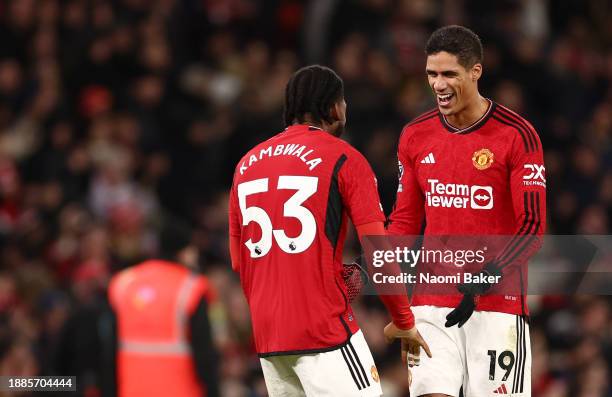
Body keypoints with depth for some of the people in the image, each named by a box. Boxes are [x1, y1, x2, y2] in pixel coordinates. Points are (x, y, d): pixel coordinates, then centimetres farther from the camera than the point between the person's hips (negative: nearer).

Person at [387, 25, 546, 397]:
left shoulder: (517, 135, -7)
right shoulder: (416, 136, 8)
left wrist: (487, 277, -25)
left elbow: (533, 227, -10)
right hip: (431, 303, 3)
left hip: (497, 306, -3)